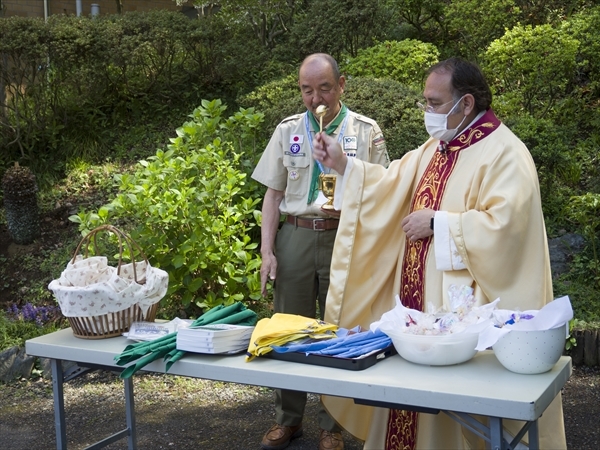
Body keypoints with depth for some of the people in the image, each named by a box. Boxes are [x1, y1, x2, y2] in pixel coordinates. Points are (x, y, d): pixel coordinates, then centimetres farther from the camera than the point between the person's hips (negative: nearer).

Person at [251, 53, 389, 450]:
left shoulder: (366, 132, 1)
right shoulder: (288, 131, 8)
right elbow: (273, 193, 7)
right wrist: (267, 251, 1)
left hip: (345, 238, -2)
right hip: (295, 236, 2)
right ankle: (288, 418, 26)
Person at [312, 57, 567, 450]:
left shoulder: (504, 154, -13)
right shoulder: (435, 148, 15)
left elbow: (504, 225, -24)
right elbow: (392, 186, 16)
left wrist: (438, 223, -18)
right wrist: (342, 164, 5)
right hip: (418, 295, 8)